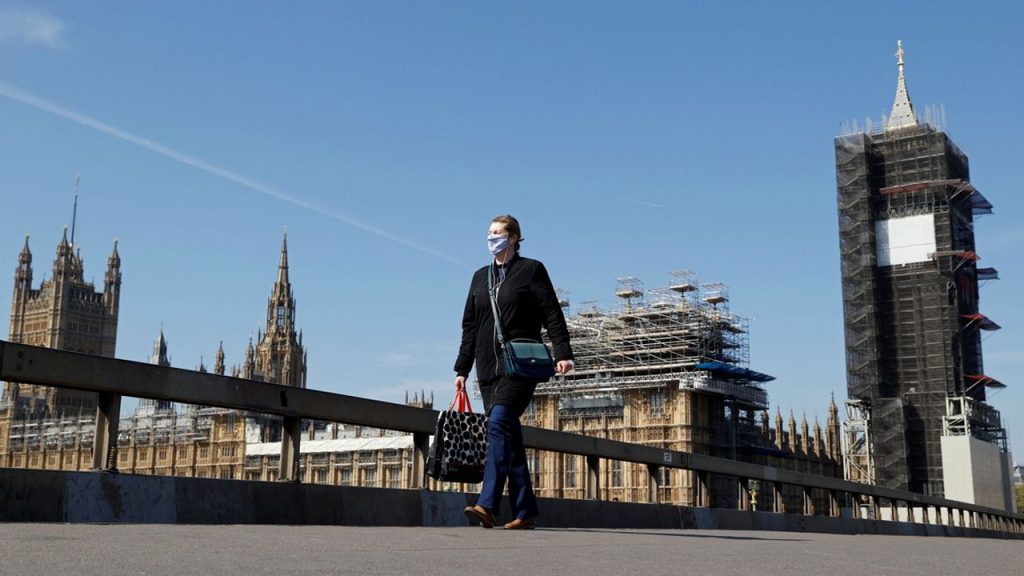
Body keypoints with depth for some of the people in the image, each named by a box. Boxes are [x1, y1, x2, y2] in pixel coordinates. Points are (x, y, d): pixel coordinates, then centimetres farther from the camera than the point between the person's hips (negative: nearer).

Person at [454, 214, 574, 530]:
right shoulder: (481, 277, 18)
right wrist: (462, 368, 15)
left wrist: (562, 353, -15)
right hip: (489, 367, 6)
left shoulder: (531, 270, 4)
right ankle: (525, 511, 8)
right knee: (509, 436, 4)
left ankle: (487, 505, -27)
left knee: (499, 422, -21)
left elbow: (552, 314, -3)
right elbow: (470, 326, 19)